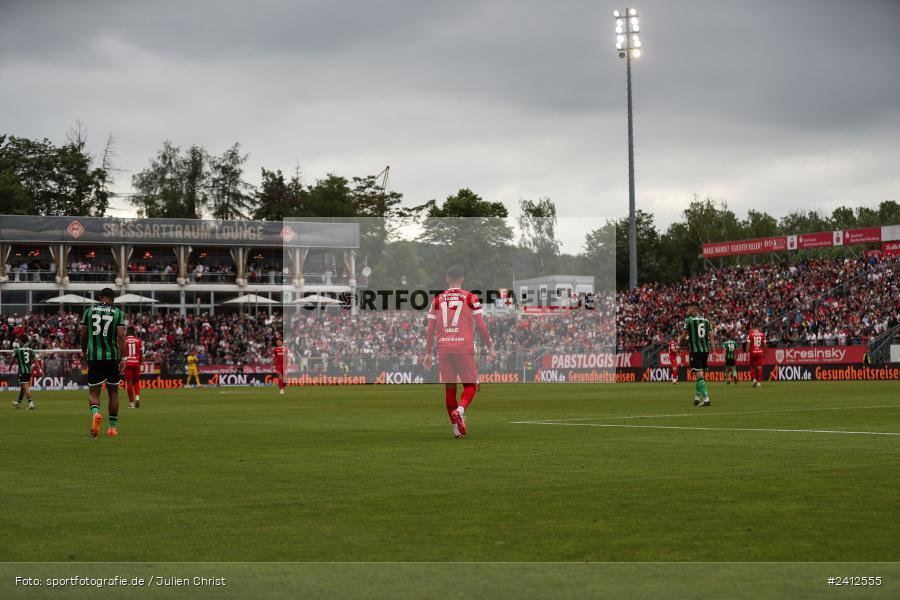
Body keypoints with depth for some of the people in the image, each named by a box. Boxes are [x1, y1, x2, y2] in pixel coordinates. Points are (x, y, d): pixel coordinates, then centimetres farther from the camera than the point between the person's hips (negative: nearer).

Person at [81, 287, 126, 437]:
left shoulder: (89, 311, 6)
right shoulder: (118, 313, 0)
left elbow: (83, 335, 9)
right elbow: (121, 336, -10)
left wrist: (84, 351, 26)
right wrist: (123, 358, -11)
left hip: (94, 357, 0)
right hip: (113, 357, 0)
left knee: (93, 392, 5)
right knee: (113, 392, 13)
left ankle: (95, 412, -28)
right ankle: (113, 427, 18)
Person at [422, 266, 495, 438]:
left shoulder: (437, 300, 10)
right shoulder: (470, 298, 2)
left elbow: (430, 329, 9)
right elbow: (481, 326, -2)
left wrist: (428, 353, 16)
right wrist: (490, 347, 8)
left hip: (443, 349, 3)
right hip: (464, 348, -3)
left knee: (449, 388, 9)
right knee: (470, 385, 6)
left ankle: (456, 428, 12)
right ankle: (459, 410, -21)